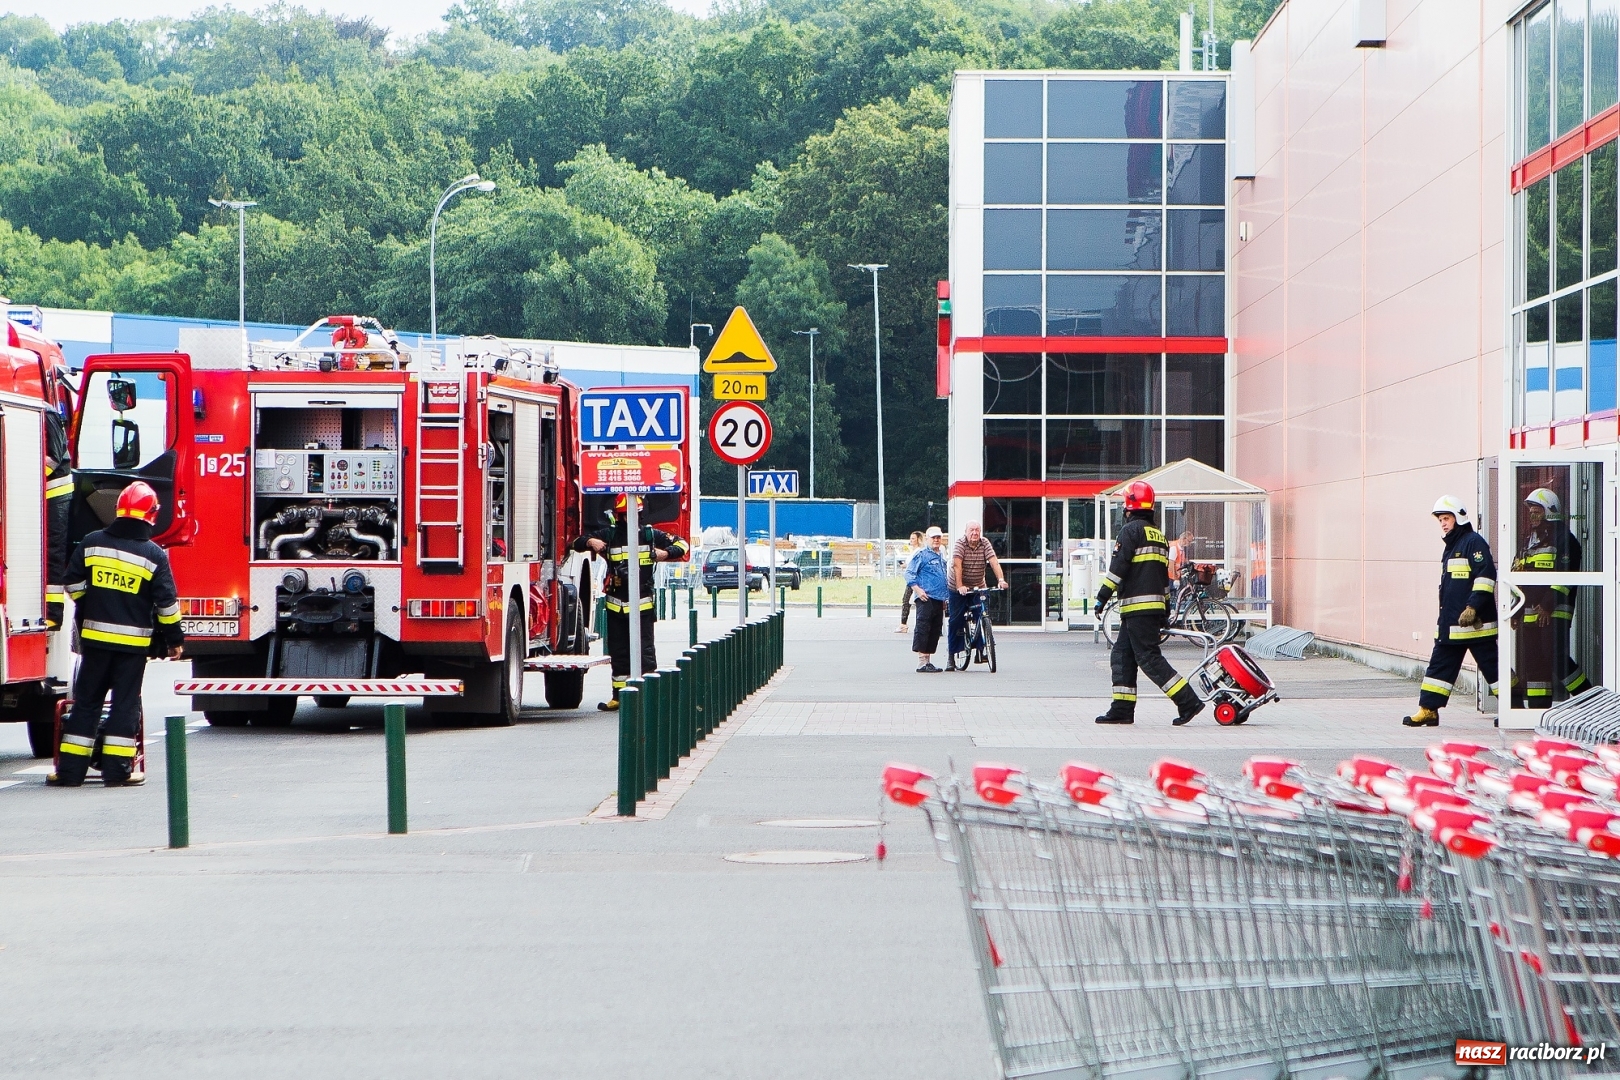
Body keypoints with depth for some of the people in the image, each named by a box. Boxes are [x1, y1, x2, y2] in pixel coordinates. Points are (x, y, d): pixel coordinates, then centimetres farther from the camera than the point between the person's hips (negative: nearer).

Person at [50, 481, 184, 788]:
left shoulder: (92, 543, 1)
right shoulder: (154, 554, -7)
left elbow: (72, 582, 6)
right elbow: (166, 602, -6)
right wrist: (174, 639, 4)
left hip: (95, 636, 2)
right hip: (133, 640, -2)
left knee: (86, 701, 8)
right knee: (125, 703, 4)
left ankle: (70, 768, 6)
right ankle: (117, 768, 2)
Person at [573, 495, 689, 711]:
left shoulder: (651, 535, 4)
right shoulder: (608, 535, 6)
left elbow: (681, 544, 11)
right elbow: (578, 543, 8)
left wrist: (666, 553, -9)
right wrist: (591, 542, -14)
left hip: (643, 604, -2)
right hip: (615, 605, 2)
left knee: (645, 650, -5)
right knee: (618, 652, 8)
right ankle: (619, 695, 15)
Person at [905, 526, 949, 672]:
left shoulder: (941, 558, 20)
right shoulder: (921, 555, -3)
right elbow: (909, 573, -8)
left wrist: (945, 598, 25)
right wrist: (917, 589, -18)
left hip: (939, 600, 8)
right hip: (926, 599, -8)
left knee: (935, 631, 8)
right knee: (923, 628, -12)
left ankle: (928, 661, 14)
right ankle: (922, 662, -13)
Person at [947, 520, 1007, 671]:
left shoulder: (985, 544, -4)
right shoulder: (959, 544, -13)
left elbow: (994, 562, -15)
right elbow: (957, 565, -25)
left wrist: (1001, 579, -31)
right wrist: (960, 586, -37)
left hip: (978, 588, 3)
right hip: (958, 589, -3)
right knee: (956, 622, -3)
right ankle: (950, 656, 4)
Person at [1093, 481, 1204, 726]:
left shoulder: (1131, 530, -7)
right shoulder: (1158, 534, 19)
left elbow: (1119, 566, -16)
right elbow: (1164, 575, 22)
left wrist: (1103, 595, -13)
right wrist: (1165, 610, 25)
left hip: (1137, 606, -9)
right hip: (1155, 604, 9)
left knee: (1148, 658, -9)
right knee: (1122, 655, 12)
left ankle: (1188, 702, -14)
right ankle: (1122, 710, 9)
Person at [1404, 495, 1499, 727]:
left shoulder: (1474, 542, -9)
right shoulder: (1450, 547, 20)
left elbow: (1486, 576, -18)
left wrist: (1473, 607, -23)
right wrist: (1445, 616, 25)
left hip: (1475, 622, -9)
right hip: (1451, 624, 9)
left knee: (1492, 665, -4)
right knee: (1440, 665, 7)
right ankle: (1428, 710, 9)